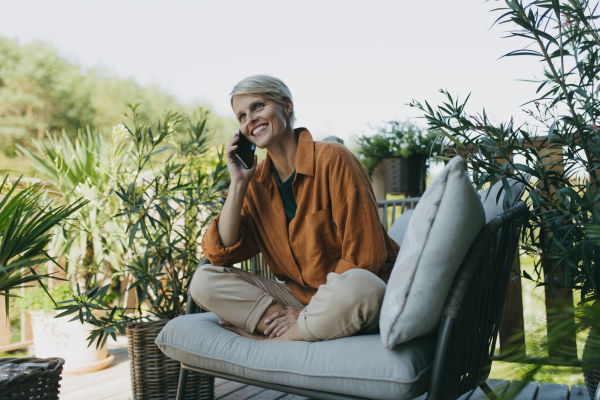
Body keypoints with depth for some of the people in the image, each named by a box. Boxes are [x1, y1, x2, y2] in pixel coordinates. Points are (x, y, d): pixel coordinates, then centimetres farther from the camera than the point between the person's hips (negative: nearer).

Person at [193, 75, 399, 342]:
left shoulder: (332, 159, -12)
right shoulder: (256, 182, 6)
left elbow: (364, 255, -15)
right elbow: (220, 255, -3)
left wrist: (313, 309, -17)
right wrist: (238, 183, -8)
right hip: (297, 297, 5)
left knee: (355, 287, -40)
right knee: (203, 281, -10)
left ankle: (267, 341, -16)